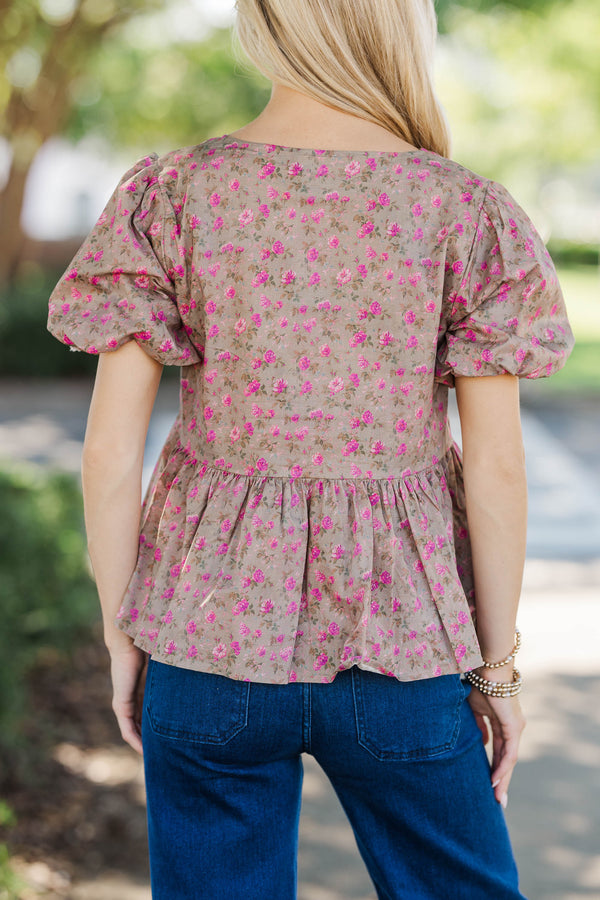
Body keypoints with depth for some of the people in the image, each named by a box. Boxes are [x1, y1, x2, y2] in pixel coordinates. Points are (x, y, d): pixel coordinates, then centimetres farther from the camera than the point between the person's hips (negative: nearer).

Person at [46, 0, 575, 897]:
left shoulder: (171, 196, -6)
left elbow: (111, 446, -7)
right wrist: (499, 665, 4)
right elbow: (496, 467, -7)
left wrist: (122, 636, 5)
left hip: (216, 621, 1)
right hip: (402, 637, -1)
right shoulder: (466, 212, -8)